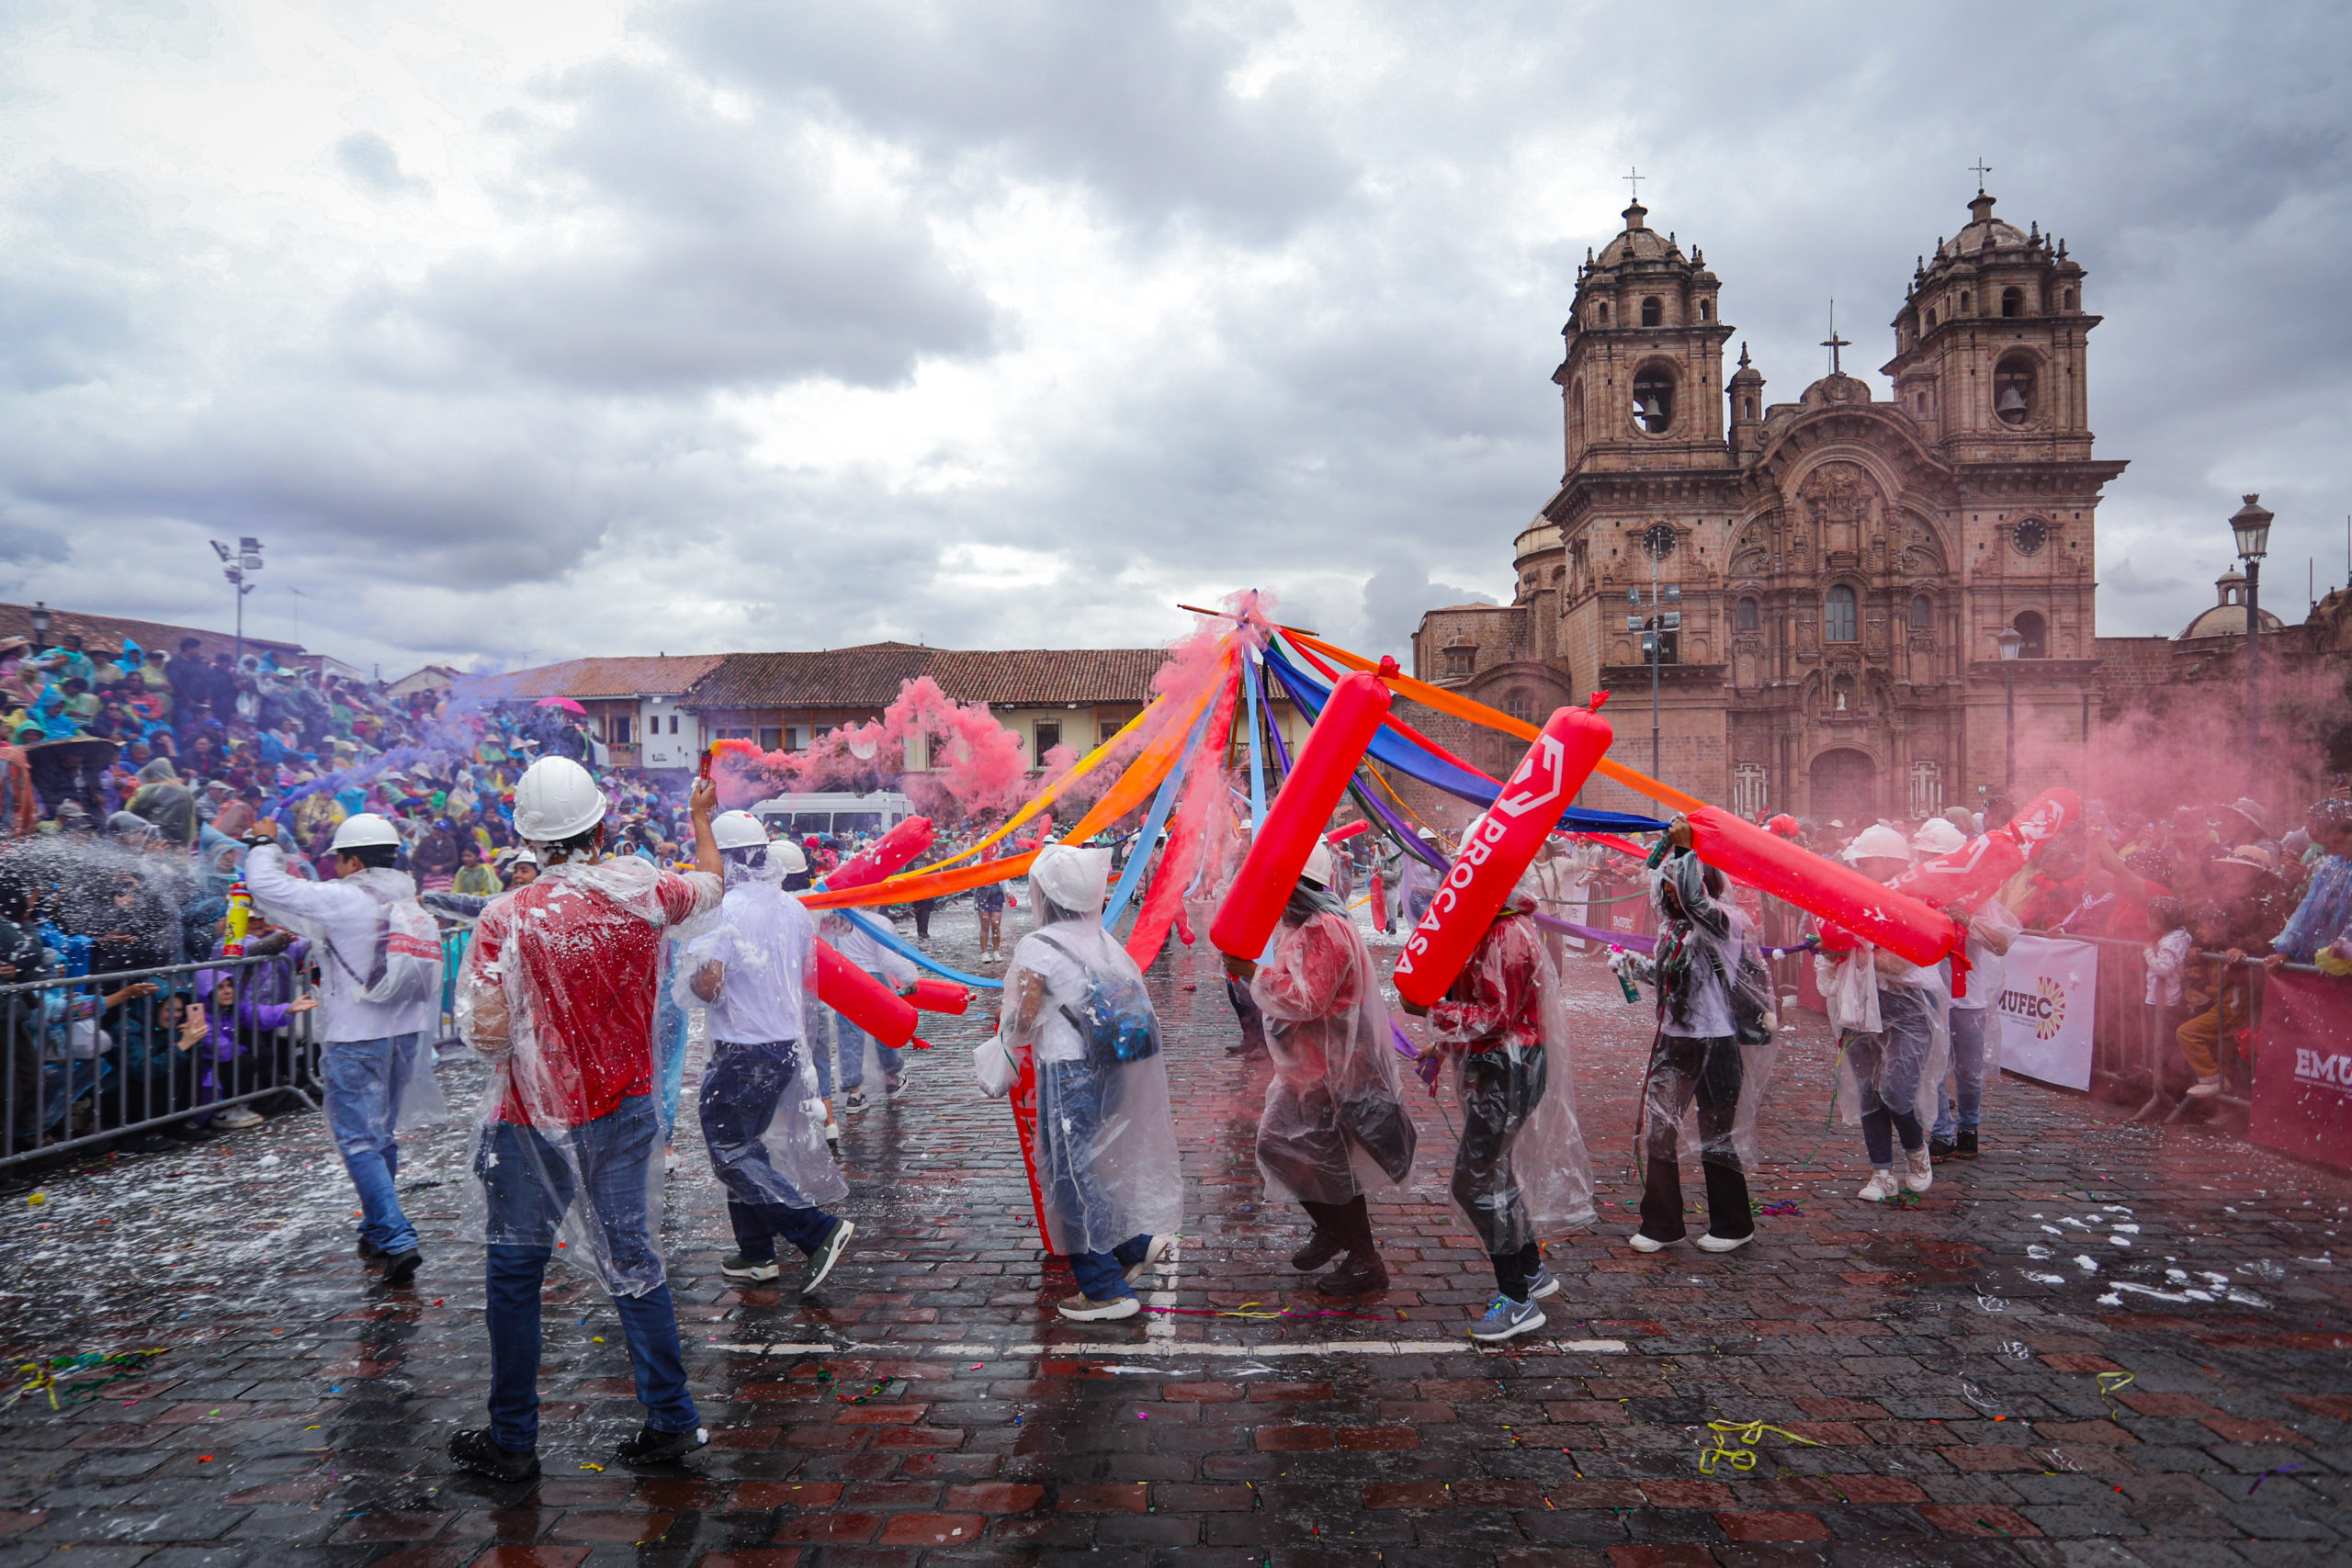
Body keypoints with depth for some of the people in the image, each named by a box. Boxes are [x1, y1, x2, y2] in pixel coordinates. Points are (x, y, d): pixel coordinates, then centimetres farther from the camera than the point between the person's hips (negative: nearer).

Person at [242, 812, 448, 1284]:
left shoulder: (341, 899, -14)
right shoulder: (409, 900, 8)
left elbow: (268, 886, -6)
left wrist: (264, 845, 11)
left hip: (357, 1037, -7)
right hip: (405, 1032, 7)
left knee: (359, 1141, -3)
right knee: (382, 1134, 19)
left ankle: (397, 1240, -11)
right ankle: (377, 1232, 30)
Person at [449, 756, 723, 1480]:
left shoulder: (507, 916, -15)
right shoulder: (644, 893, -6)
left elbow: (488, 1032, -20)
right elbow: (711, 886, 16)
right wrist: (702, 817, 32)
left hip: (533, 1121, -3)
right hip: (624, 1113, 3)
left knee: (515, 1272, 12)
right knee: (633, 1261, 12)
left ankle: (512, 1440, 23)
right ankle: (671, 1419, 18)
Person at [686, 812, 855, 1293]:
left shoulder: (725, 908, -16)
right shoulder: (793, 909, 6)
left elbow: (708, 986, -23)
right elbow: (808, 979, 15)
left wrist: (692, 972, -2)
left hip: (741, 1052, -8)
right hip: (787, 1045, 8)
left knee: (732, 1154, 1)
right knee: (746, 1147, 20)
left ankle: (819, 1230, -8)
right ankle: (756, 1254, 26)